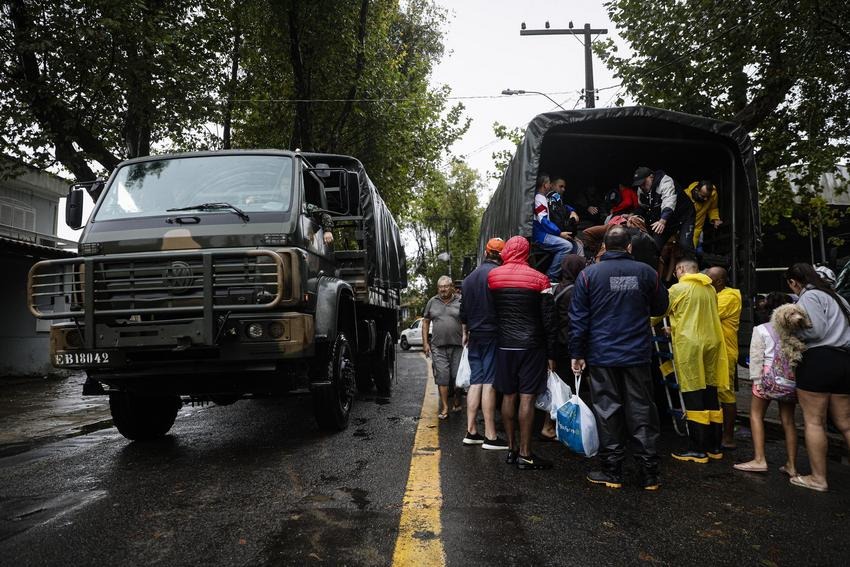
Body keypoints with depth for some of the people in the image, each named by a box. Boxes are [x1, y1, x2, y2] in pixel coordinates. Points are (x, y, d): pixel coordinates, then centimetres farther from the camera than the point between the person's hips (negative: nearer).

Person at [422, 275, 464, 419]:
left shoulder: (460, 302, 3)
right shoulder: (432, 302, 9)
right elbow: (425, 322, 13)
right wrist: (425, 342, 7)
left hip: (457, 346, -1)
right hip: (438, 347, 1)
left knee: (457, 376, 5)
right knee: (442, 376, -4)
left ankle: (457, 402, 24)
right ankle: (445, 407, 0)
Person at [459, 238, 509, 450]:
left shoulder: (469, 277, 14)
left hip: (475, 335, 7)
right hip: (493, 333, -7)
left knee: (475, 382, 10)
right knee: (489, 383, -6)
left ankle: (471, 431, 12)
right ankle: (490, 436, -4)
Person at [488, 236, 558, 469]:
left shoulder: (492, 276, 1)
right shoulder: (539, 279, -5)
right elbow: (548, 320, -5)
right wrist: (551, 354, 1)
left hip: (504, 345, 3)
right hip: (531, 345, -3)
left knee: (508, 395, 10)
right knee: (527, 397, -2)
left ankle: (511, 449, 17)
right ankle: (525, 454, 0)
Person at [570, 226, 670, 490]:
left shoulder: (589, 274, -3)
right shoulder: (646, 272, 1)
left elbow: (578, 318, -4)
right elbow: (660, 307, 15)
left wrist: (577, 353, 2)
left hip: (602, 356, -1)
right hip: (638, 355, 2)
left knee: (608, 412, 6)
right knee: (642, 413, 8)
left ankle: (611, 471, 12)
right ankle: (649, 473, 12)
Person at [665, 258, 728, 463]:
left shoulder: (678, 289, -6)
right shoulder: (710, 288, 12)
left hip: (689, 344, -6)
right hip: (711, 341, 6)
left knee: (693, 396, -3)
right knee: (710, 394, 11)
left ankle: (697, 449, 0)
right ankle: (714, 446, 18)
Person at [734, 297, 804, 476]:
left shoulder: (761, 330, 1)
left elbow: (756, 358, -5)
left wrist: (756, 380, -4)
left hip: (770, 378, -4)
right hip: (792, 381, 4)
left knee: (756, 414, 8)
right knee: (788, 420, 13)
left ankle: (759, 460, -1)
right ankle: (791, 465, 15)